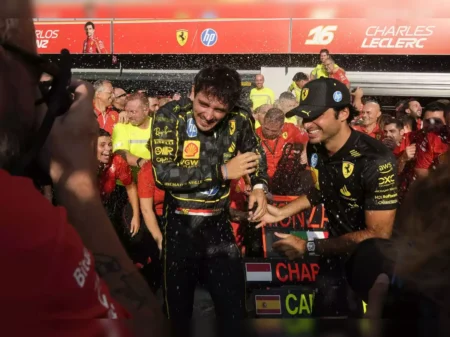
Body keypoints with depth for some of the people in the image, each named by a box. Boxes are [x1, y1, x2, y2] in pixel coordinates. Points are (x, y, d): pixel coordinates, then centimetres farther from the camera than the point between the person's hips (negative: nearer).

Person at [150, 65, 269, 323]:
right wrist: (222, 171, -21)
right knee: (179, 310, 15)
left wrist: (259, 186, -5)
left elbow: (258, 154, 14)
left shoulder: (240, 120, -6)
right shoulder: (170, 116, -13)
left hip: (219, 224, 2)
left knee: (234, 310, 11)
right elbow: (163, 175, -22)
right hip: (180, 225, -1)